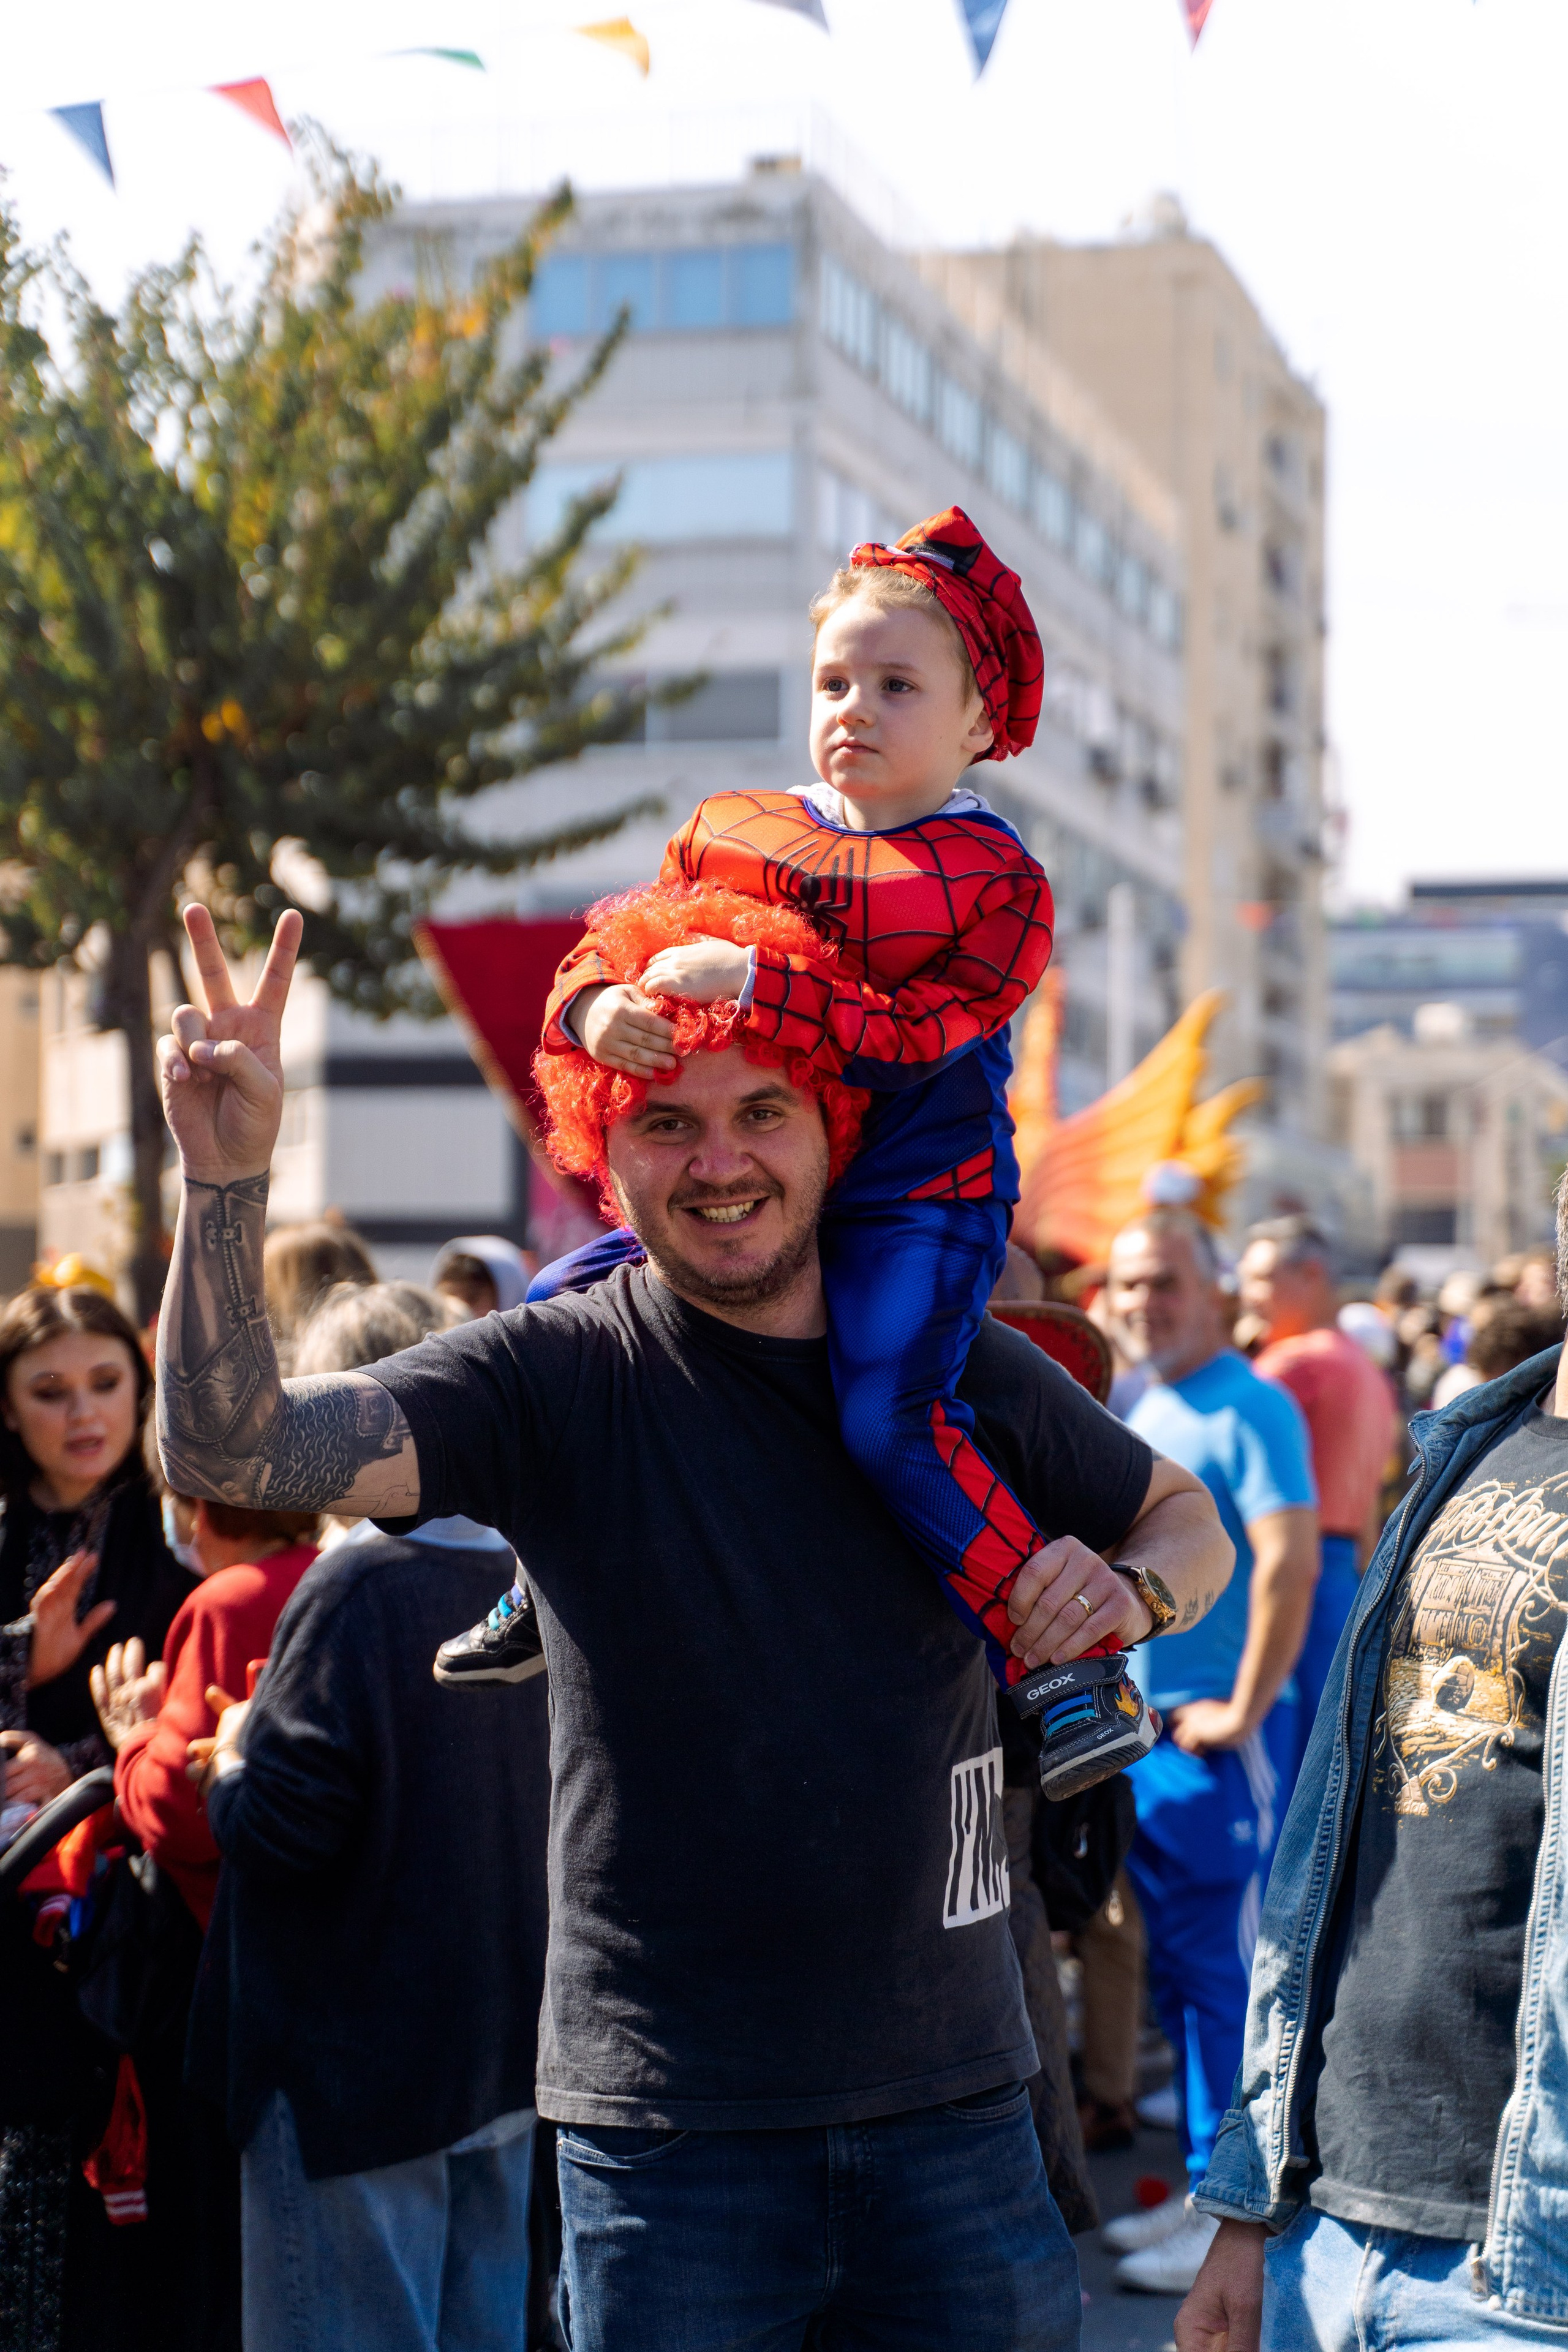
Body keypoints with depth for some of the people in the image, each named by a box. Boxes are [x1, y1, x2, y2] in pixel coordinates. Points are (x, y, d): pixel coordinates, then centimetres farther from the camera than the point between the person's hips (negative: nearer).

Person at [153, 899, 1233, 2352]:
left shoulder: (958, 1367, 4)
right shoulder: (562, 1377, -6)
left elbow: (1190, 1522, 19)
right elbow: (230, 1452, -19)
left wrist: (1128, 1593, -5)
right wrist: (226, 1181, -34)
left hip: (953, 2106, 3)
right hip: (668, 2123, -3)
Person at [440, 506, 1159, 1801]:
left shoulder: (992, 878, -7)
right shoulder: (728, 833, 11)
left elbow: (907, 1038, -18)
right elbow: (608, 948, 7)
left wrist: (747, 978, -26)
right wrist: (599, 1005, -18)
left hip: (913, 1199, -6)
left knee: (894, 1415, -28)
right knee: (552, 1317, 5)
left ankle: (1075, 1666, -18)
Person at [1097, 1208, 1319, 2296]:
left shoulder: (1250, 1409, -11)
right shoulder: (1133, 1408, 14)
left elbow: (1288, 1562, -20)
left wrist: (1244, 1709, -18)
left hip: (1218, 1733, -8)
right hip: (1138, 1722, 8)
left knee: (1226, 1970, -4)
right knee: (1174, 1968, 13)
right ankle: (1202, 2183, 23)